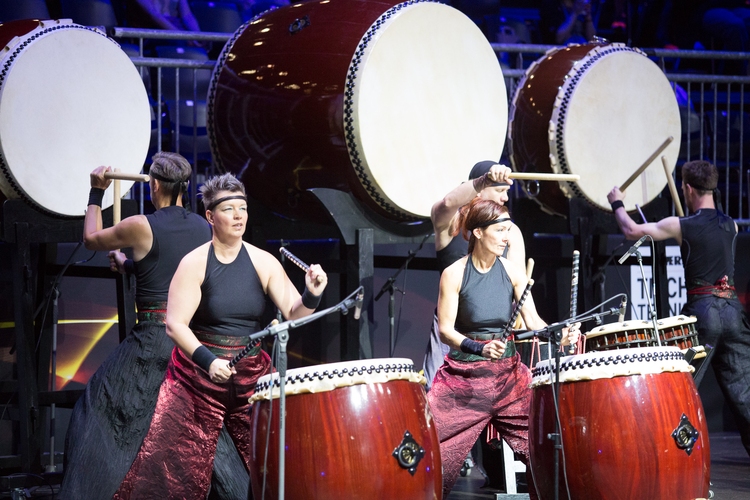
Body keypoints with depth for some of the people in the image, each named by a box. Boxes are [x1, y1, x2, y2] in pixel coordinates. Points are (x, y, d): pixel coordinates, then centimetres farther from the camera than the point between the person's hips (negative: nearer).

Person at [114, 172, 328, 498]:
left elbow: (294, 315, -3)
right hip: (198, 376, -3)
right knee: (174, 471, -7)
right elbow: (175, 325, -12)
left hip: (252, 374, 3)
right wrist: (208, 361, -26)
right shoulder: (195, 263, -6)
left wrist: (311, 296, -25)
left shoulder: (263, 262, 1)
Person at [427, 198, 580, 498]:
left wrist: (559, 334, -20)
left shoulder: (513, 273, 3)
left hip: (508, 373, 3)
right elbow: (446, 331, -9)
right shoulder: (454, 274, -7)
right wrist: (479, 348, -26)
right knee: (433, 454, -8)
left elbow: (533, 321, 0)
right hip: (463, 376, -3)